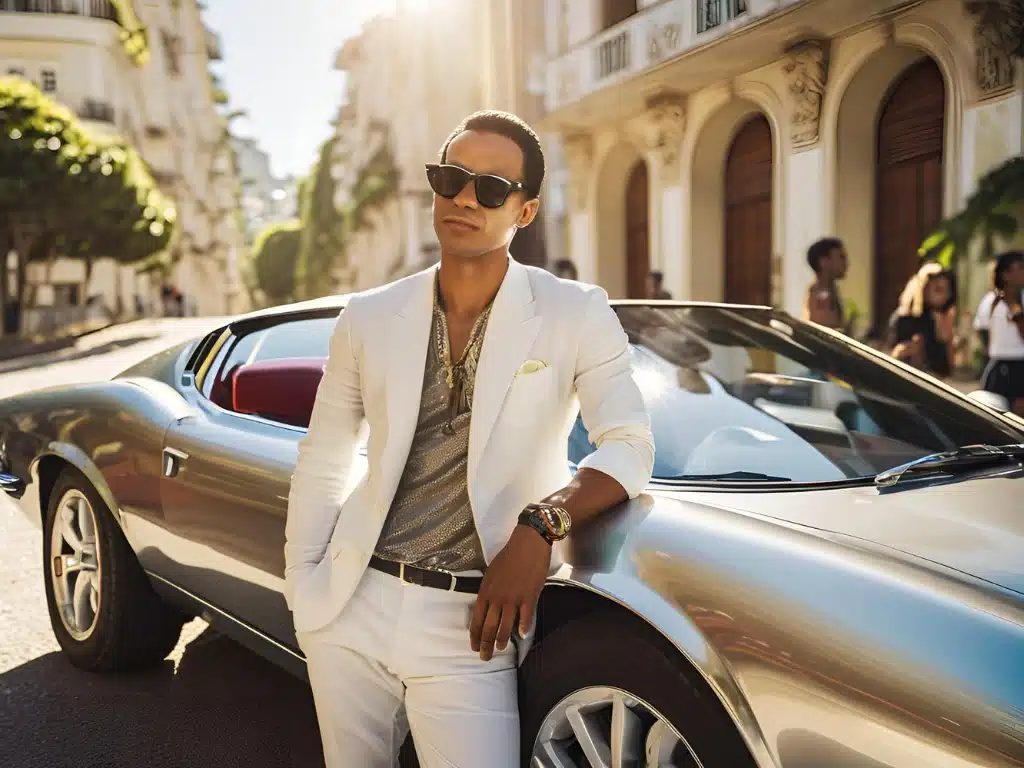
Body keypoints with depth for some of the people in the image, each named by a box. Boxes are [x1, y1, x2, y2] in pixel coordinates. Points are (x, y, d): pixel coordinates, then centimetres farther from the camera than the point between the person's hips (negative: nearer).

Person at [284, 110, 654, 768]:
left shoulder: (575, 315, -3)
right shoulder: (369, 318, 5)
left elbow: (630, 446, -11)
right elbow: (320, 466, 10)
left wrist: (540, 525, -26)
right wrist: (302, 591, 3)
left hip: (470, 625, -3)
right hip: (352, 612, 3)